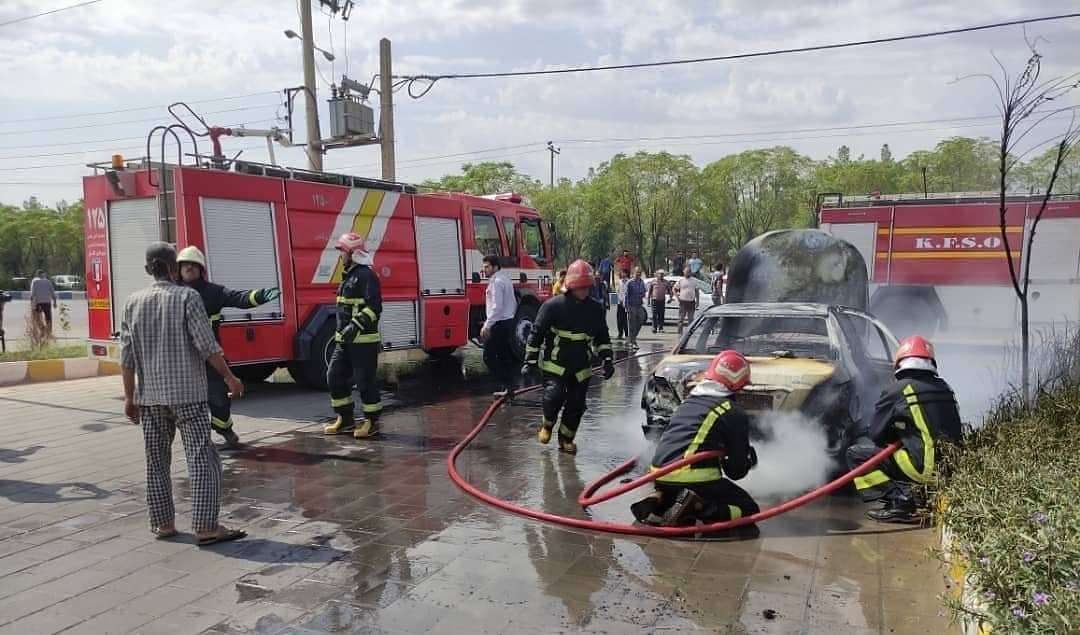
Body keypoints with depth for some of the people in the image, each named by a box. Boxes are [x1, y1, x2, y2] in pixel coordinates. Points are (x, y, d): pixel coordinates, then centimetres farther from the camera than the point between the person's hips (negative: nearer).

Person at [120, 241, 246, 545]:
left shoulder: (133, 302, 5)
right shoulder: (187, 297, -8)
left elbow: (127, 356, 5)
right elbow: (207, 346, -12)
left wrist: (129, 397, 12)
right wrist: (229, 377, -1)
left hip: (150, 397, 5)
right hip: (187, 394, -5)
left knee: (157, 462, 15)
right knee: (202, 460, -2)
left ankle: (163, 523, 22)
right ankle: (205, 527, -5)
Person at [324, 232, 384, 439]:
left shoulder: (366, 276, -13)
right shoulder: (349, 276, 17)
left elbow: (374, 307, -22)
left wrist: (356, 326, -28)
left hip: (363, 340, -10)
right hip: (344, 339, 10)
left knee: (365, 381, -3)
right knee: (335, 377, 11)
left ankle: (372, 421, 8)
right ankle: (345, 418, 21)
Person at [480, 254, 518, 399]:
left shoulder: (496, 281, -15)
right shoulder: (505, 279, 15)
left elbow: (497, 307, -22)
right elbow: (513, 304, 20)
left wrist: (487, 325, -21)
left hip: (499, 324, -10)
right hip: (508, 322, 10)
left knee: (489, 356, -6)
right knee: (505, 357, 12)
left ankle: (507, 385, -9)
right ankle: (509, 388, 14)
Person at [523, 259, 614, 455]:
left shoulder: (595, 309, 4)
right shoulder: (553, 306, -10)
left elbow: (602, 337, 15)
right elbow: (536, 333, -5)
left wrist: (607, 360, 7)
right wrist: (530, 361, -7)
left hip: (581, 366, 4)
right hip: (555, 363, -4)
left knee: (576, 404, 5)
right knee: (554, 395, -20)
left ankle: (566, 438, 26)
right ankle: (547, 425, 10)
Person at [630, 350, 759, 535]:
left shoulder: (688, 402, 19)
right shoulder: (735, 413, -1)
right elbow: (737, 469, 1)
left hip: (660, 474, 7)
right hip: (694, 477, -7)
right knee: (749, 510, 7)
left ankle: (658, 500, 5)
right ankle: (696, 507, -15)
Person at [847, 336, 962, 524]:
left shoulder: (897, 390, -7)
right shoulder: (944, 388, 11)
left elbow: (876, 434, -1)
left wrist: (897, 436, 21)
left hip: (926, 467, -7)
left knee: (857, 453, 2)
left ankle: (900, 501, -8)